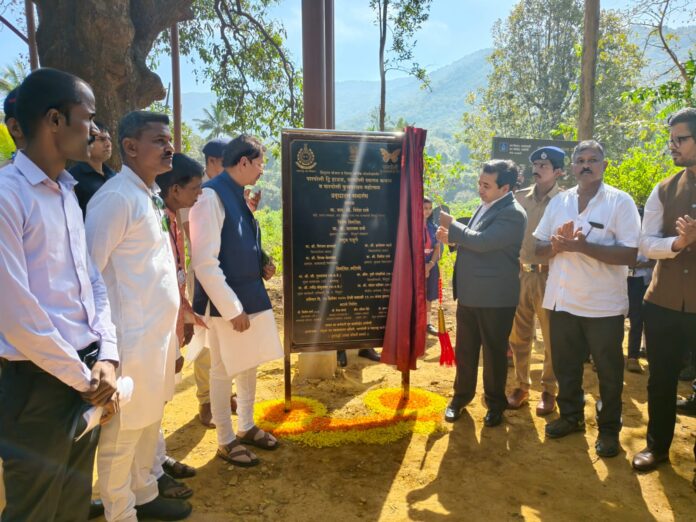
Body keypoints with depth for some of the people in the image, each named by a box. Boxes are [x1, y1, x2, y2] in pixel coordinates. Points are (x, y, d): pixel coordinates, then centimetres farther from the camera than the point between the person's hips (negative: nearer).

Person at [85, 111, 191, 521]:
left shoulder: (151, 195, 11)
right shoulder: (117, 198, -17)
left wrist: (175, 297, 14)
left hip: (158, 332, 9)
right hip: (133, 337, -9)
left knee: (150, 421, 22)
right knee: (123, 432, 8)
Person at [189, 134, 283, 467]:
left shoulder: (237, 195, 9)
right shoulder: (211, 196, -18)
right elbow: (205, 263, -23)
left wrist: (261, 267, 2)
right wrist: (233, 309, -20)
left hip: (251, 296, 9)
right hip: (227, 304, -9)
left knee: (249, 367, 19)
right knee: (223, 372, 8)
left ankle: (246, 427, 38)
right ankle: (226, 442, 27)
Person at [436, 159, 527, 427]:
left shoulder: (513, 214, -17)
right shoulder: (485, 205, 10)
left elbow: (482, 242, -27)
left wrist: (452, 225, -15)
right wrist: (452, 237, -2)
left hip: (495, 298, -7)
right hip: (469, 293, 8)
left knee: (494, 353, 8)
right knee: (464, 349, 16)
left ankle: (495, 403, 27)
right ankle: (461, 395, 34)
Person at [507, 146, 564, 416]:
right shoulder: (520, 197, 7)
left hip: (548, 275, -4)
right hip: (520, 273, 4)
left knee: (551, 337, 8)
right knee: (518, 335, 11)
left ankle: (549, 391, 23)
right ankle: (521, 386, 26)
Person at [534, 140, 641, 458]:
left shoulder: (620, 201, -7)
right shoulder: (558, 202, 7)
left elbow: (630, 254, -16)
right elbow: (539, 248, 7)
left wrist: (583, 245, -25)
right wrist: (557, 244, -15)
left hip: (604, 305, -4)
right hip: (562, 300, 4)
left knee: (609, 372, 10)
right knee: (565, 366, 16)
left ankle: (609, 429, 28)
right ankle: (570, 416, 35)